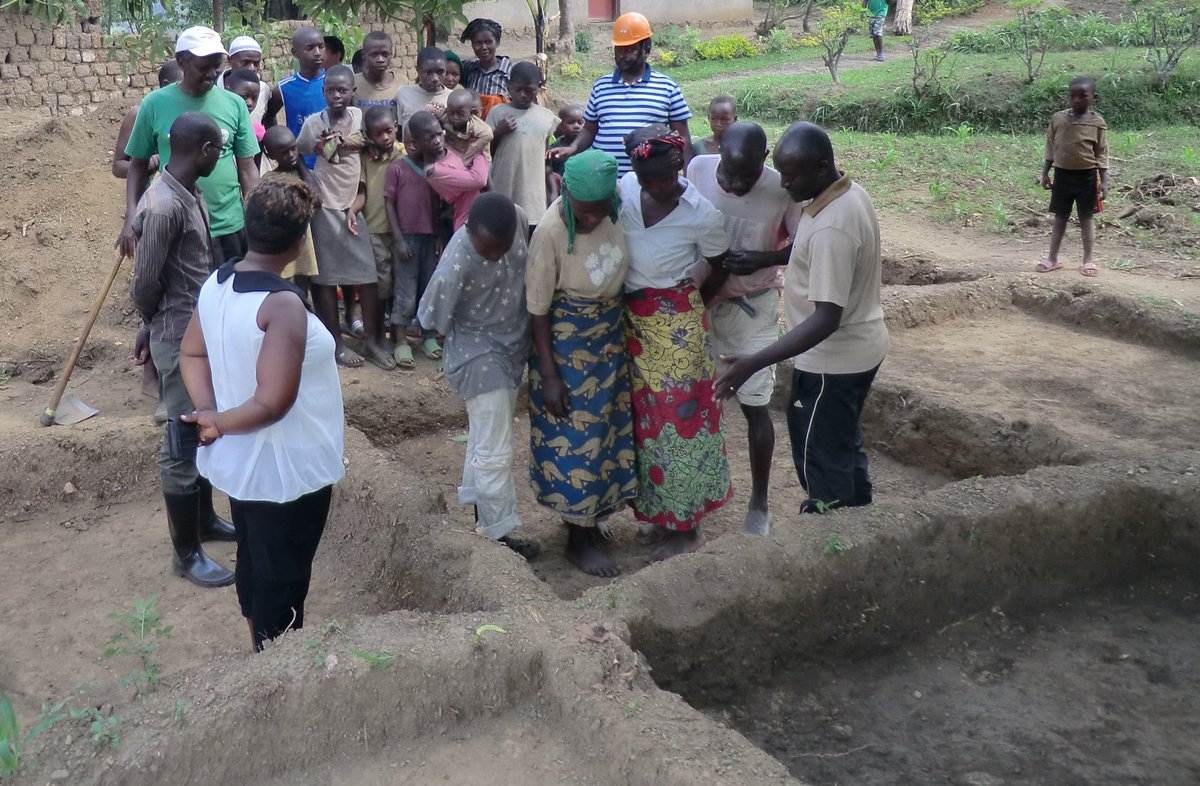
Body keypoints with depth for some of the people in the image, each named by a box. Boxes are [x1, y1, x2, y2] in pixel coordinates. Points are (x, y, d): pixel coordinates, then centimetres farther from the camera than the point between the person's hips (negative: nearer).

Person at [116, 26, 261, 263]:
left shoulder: (234, 104, 1)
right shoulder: (155, 104, -2)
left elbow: (247, 169, 5)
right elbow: (138, 165, 5)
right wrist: (131, 219, -5)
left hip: (230, 227, 1)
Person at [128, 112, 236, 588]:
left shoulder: (190, 192, 6)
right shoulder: (164, 206, -24)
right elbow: (144, 284, -19)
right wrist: (156, 324, -1)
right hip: (181, 338, -10)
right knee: (184, 443, 0)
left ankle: (204, 519, 38)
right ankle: (186, 553, 12)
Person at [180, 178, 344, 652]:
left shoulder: (217, 283, -2)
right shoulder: (283, 305, -29)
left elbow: (191, 353, 6)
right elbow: (273, 403, -31)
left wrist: (209, 411, -7)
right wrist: (219, 422, -16)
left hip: (240, 460, 9)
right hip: (286, 470, -9)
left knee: (253, 561, 25)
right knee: (283, 579, 10)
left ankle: (262, 652, 45)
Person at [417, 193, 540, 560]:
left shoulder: (519, 219, -16)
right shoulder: (454, 268, -33)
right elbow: (433, 319, -17)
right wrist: (468, 340, -1)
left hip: (514, 347, 6)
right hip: (480, 357, -6)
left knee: (484, 438, 22)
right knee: (495, 452, -1)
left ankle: (478, 509, 39)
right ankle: (497, 535, 14)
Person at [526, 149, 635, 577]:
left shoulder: (616, 209, -13)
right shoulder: (551, 233, -27)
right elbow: (537, 308, -18)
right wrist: (549, 375, -16)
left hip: (611, 334, 6)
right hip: (567, 341, -6)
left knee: (603, 426, 17)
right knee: (574, 434, 5)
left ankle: (587, 519, 37)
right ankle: (578, 539, 21)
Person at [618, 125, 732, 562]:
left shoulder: (701, 214, -17)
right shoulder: (624, 190, -7)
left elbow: (722, 269, -2)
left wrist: (691, 306, 6)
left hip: (675, 325, -5)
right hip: (633, 320, 5)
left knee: (679, 415, 4)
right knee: (647, 415, 15)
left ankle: (686, 527, 18)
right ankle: (660, 509, 33)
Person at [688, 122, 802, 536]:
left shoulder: (782, 189, -20)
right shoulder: (698, 169, -11)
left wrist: (765, 259, -25)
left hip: (753, 307, -3)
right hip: (700, 299, 3)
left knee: (754, 405, 3)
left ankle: (759, 504, 19)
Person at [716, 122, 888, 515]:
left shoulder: (832, 228, -31)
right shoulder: (850, 192, 0)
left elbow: (827, 318, -33)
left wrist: (754, 363, -38)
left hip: (833, 360, -10)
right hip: (857, 348, 10)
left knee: (821, 459, 6)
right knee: (844, 446, 24)